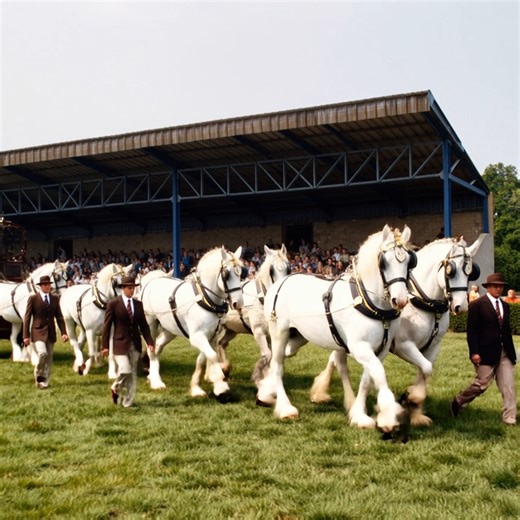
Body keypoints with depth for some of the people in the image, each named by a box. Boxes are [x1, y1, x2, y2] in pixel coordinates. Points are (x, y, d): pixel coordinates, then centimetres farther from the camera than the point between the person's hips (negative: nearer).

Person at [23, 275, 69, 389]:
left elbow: (59, 317, 8)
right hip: (38, 331, -4)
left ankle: (45, 382, 16)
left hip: (51, 332, 4)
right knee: (42, 353, -22)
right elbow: (27, 318, -2)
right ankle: (38, 375, 3)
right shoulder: (33, 298, -2)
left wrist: (64, 332, -3)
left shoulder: (55, 299, 8)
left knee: (49, 358, 6)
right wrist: (26, 336, -7)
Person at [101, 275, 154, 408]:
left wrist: (150, 342, -3)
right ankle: (115, 388, 14)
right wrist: (105, 346, -8)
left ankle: (128, 403, 17)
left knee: (133, 374, 6)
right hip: (120, 344, -4)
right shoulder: (113, 304, -4)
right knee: (125, 370, -17)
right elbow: (107, 326, -4)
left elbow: (144, 325, 9)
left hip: (135, 344, 5)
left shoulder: (138, 304, 8)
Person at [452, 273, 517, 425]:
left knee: (508, 386, 2)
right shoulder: (477, 304, -6)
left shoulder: (505, 306, 14)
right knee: (481, 384, 1)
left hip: (505, 353, 6)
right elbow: (472, 330, -10)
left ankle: (509, 418, 7)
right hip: (486, 352, -6)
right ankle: (458, 401, 24)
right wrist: (474, 352, -16)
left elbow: (507, 330, 17)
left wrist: (511, 352, 14)